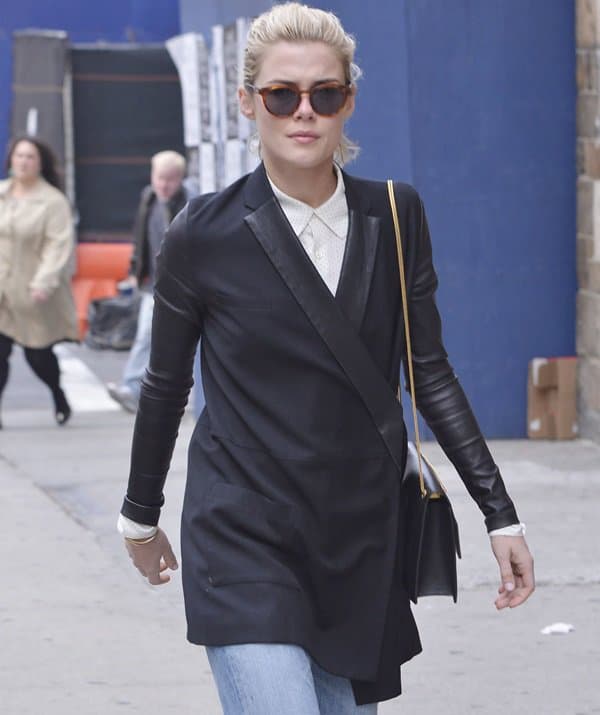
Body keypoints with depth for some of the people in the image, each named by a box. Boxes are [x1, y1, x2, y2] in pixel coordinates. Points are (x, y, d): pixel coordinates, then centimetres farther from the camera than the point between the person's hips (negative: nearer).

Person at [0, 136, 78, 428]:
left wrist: (44, 282, -24)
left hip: (33, 293, -3)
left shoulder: (53, 201, -9)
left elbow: (59, 244, -15)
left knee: (38, 354, 6)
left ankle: (59, 398, 34)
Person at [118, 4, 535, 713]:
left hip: (362, 546, 4)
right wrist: (140, 515, 17)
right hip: (244, 544, -4)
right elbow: (166, 383, 7)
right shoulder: (205, 235, -5)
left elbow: (430, 372, 9)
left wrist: (500, 514, 5)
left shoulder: (396, 217, 4)